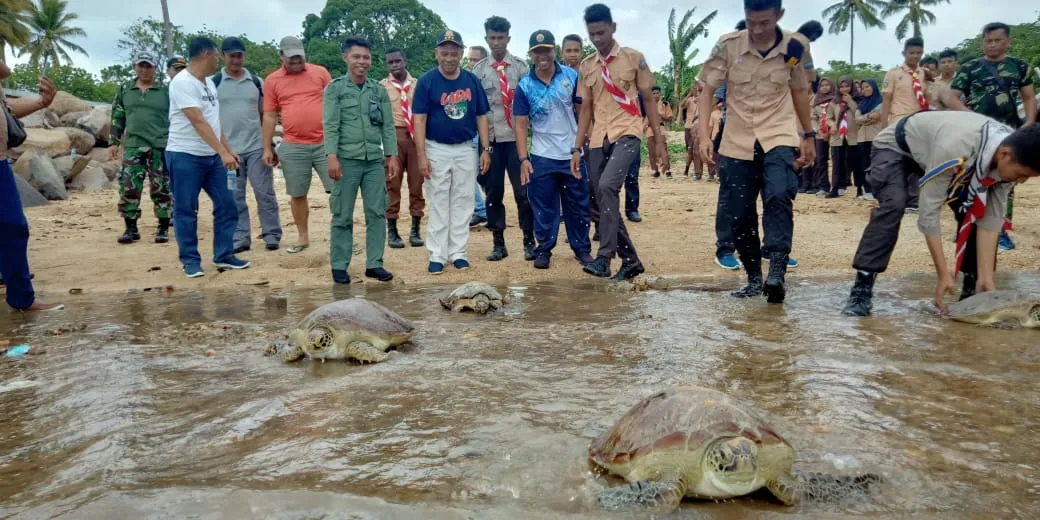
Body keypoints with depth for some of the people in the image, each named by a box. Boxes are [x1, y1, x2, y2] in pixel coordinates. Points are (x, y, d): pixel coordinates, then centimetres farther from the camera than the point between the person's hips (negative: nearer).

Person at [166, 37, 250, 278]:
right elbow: (198, 122, -23)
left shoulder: (209, 83, 13)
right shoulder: (182, 82, -15)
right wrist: (223, 152, -28)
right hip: (185, 156, -8)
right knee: (186, 211, 1)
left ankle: (224, 256, 16)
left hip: (212, 156, 8)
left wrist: (228, 149, 17)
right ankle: (190, 261, 11)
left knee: (226, 205, 6)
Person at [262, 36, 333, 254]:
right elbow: (269, 116, 7)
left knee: (337, 189, 0)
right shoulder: (272, 80, 5)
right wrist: (267, 148, 5)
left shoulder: (320, 72, 4)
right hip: (292, 147, 1)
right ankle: (303, 237, 20)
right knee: (297, 194, 8)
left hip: (325, 143, -1)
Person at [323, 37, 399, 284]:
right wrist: (332, 156, -16)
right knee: (342, 216, 3)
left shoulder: (379, 90, 11)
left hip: (375, 160, 3)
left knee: (377, 214, 4)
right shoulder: (334, 88, 2)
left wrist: (392, 155, 3)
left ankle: (374, 264, 13)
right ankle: (339, 266, 11)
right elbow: (330, 125, -6)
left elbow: (388, 126, 10)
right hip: (347, 160, -3)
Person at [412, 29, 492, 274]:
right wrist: (422, 155, -15)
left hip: (465, 149, 3)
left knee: (463, 203, 7)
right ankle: (437, 255, 9)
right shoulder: (426, 81, -6)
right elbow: (419, 119, -9)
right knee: (438, 203, 3)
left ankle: (458, 252, 17)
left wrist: (486, 149, 0)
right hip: (437, 149, -3)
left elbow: (481, 116, 7)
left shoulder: (472, 80, 2)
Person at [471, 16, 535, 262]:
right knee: (493, 192, 5)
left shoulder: (521, 66, 5)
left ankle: (529, 241, 11)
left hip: (516, 137, -1)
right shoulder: (478, 70, 6)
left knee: (523, 190, 0)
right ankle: (498, 243, 14)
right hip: (490, 139, 1)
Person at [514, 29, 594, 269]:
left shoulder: (571, 76, -2)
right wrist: (523, 159, -12)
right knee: (544, 207, 5)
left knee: (578, 206, 9)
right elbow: (521, 125, -4)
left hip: (573, 154, 1)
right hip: (542, 157, -1)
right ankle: (543, 249, 17)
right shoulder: (524, 86, -4)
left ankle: (582, 248, 22)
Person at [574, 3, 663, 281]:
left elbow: (648, 99, 4)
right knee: (603, 200, 5)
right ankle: (630, 260, 17)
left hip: (626, 133, -5)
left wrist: (659, 140, 1)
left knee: (607, 186, -27)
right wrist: (577, 148, 8)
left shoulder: (633, 57, 0)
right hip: (598, 139, 5)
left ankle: (604, 257, -23)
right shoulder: (586, 66, 11)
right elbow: (586, 109, 14)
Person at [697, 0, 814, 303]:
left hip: (779, 137, -1)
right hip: (737, 142, 1)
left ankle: (776, 273, -28)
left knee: (779, 196, -26)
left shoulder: (794, 47, -2)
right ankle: (754, 279, 19)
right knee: (740, 216, 3)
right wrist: (704, 135, -14)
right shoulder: (728, 45, -6)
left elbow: (799, 91, 12)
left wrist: (809, 136, 18)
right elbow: (708, 90, -2)